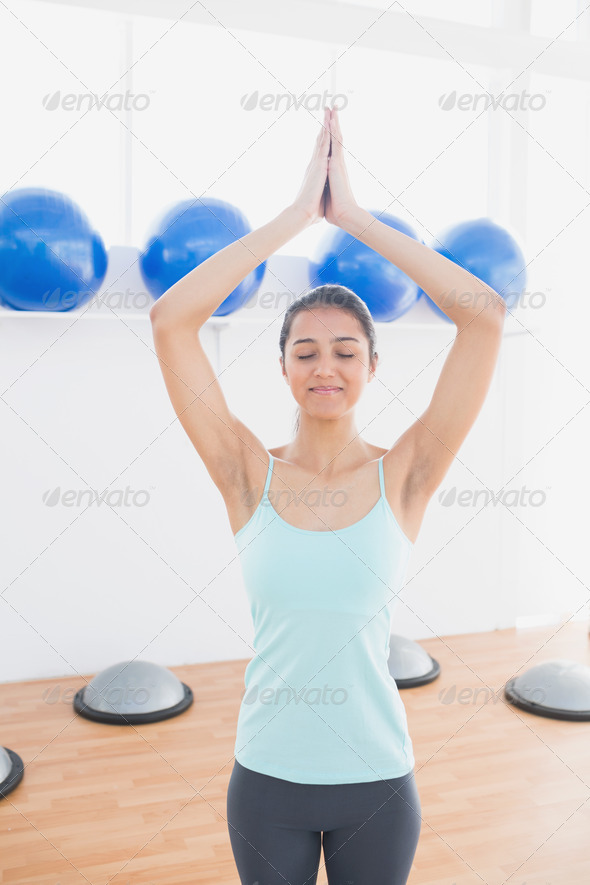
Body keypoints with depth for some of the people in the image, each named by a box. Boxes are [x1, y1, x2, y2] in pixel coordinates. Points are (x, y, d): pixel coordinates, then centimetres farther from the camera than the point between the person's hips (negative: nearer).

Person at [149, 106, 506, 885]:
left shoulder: (402, 477, -11)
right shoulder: (250, 476, -10)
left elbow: (485, 315, -18)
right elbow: (170, 320, -18)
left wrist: (355, 216, -15)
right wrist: (296, 214, -16)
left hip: (376, 778, 0)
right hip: (267, 776, 1)